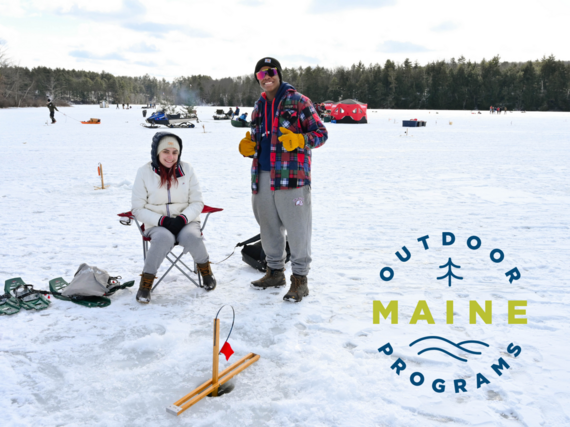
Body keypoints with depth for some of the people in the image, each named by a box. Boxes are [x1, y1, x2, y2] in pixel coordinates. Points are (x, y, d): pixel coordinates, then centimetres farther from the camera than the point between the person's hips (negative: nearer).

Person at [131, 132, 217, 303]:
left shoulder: (186, 169, 4)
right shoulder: (144, 172, -1)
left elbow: (197, 202, 4)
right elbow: (138, 209, -1)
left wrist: (183, 218, -16)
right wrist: (162, 220, -17)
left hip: (185, 222, 1)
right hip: (157, 225, -1)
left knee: (191, 237, -32)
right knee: (164, 238, -35)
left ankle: (205, 269, -2)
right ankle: (145, 283, -20)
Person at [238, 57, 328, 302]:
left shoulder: (298, 101, -2)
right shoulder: (259, 107, 18)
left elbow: (321, 133, -4)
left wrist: (299, 140, -22)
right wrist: (248, 147, 4)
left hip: (291, 177, -7)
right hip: (263, 177, 7)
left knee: (297, 228, -4)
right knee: (269, 227, 14)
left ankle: (300, 279, 6)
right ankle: (275, 271, 29)